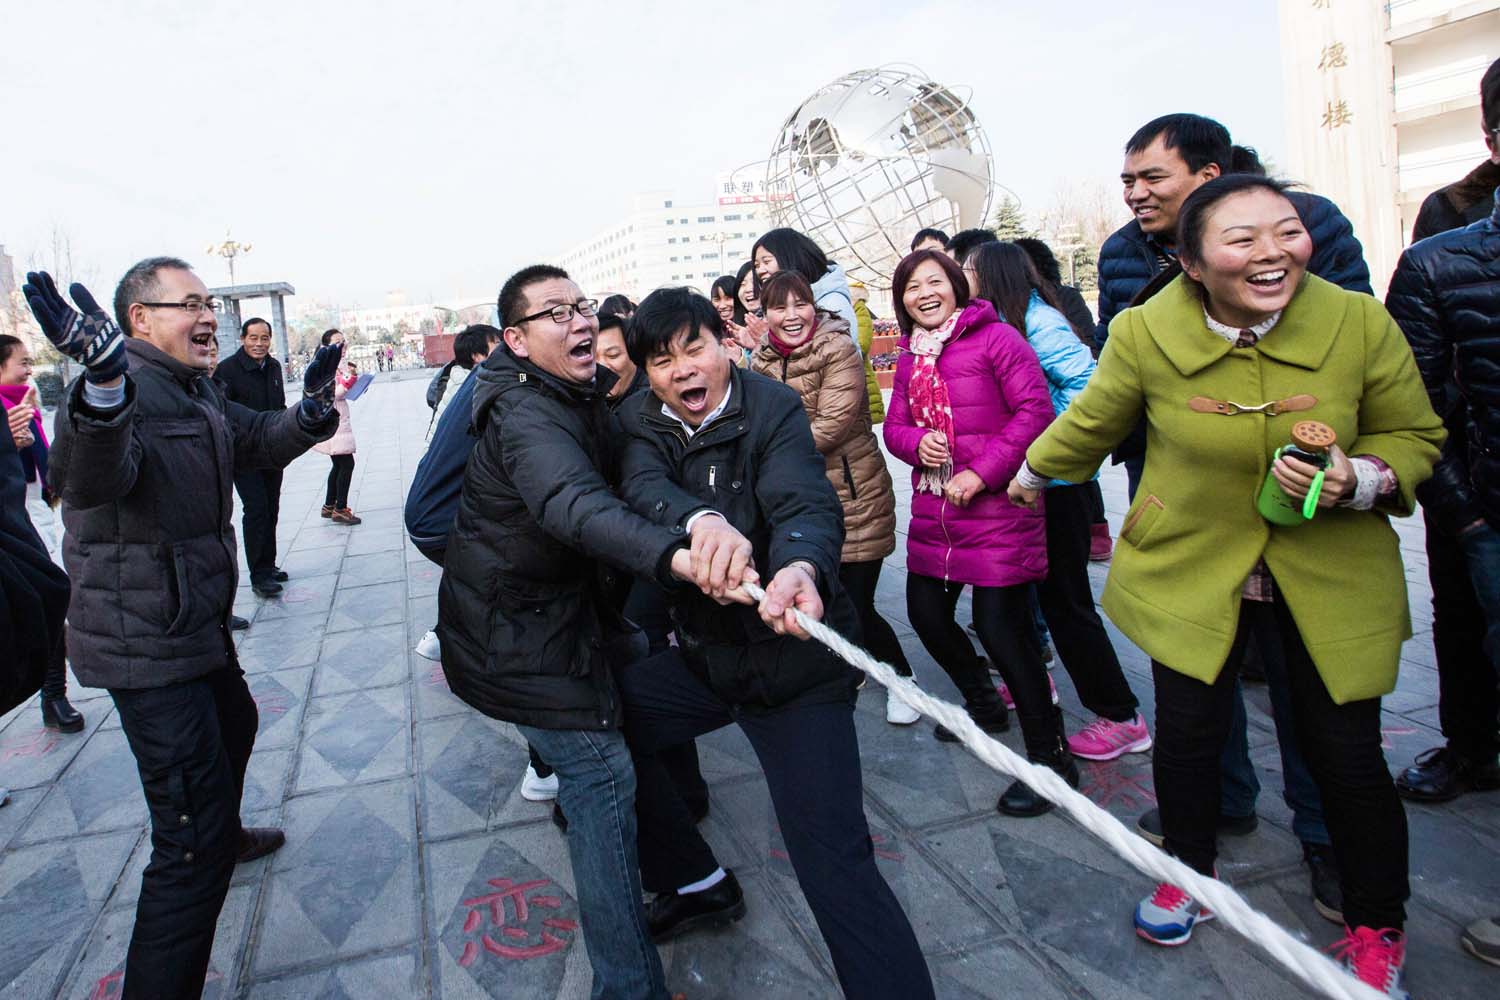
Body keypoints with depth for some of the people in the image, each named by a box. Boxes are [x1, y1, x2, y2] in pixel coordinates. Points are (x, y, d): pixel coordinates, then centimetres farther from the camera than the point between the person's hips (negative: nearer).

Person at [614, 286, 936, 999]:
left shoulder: (773, 409, -12)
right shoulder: (640, 420, 0)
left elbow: (807, 504, -28)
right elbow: (645, 488, -21)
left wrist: (800, 566, -52)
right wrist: (701, 522, -45)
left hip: (797, 665, -6)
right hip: (706, 653, 6)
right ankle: (695, 883, 28)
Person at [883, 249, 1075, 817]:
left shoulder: (996, 338, -7)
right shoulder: (910, 357, 13)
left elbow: (1035, 410, -14)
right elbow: (895, 425, 15)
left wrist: (982, 472, -19)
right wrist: (916, 443, -9)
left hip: (996, 508, -7)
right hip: (933, 509, 8)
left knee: (998, 624, -9)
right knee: (925, 613, 14)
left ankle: (1050, 757, 9)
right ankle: (983, 704, 41)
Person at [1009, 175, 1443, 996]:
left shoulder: (1362, 325, -14)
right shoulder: (1144, 333, -15)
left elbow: (1413, 436, 1)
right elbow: (1092, 421, 5)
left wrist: (1357, 480, -20)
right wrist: (1032, 473, 21)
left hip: (1332, 572, 0)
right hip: (1190, 564, 0)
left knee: (1344, 752, 3)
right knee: (1186, 733, 4)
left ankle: (1375, 928, 31)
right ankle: (1190, 873, 36)